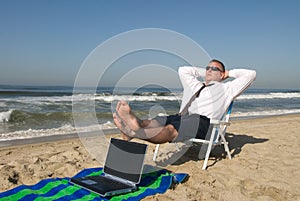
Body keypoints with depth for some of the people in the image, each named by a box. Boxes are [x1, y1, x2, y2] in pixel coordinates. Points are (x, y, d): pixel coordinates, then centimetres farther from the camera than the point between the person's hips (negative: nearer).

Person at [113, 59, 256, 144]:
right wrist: (203, 72, 42)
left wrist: (229, 73, 30)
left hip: (202, 121, -7)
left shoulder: (226, 88, 23)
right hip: (182, 117, 7)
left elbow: (250, 74, 19)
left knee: (171, 129, -37)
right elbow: (183, 70, 45)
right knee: (154, 122, -25)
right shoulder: (195, 85, 38)